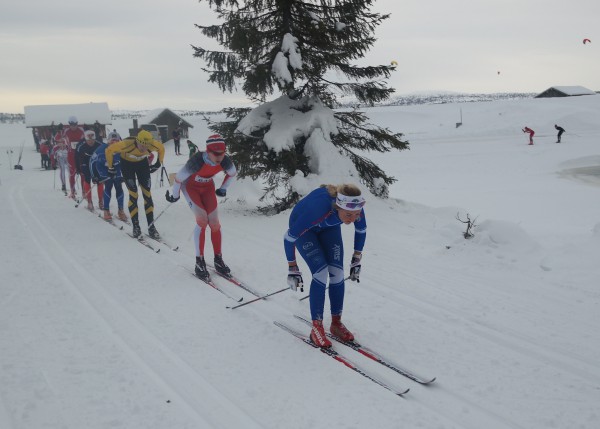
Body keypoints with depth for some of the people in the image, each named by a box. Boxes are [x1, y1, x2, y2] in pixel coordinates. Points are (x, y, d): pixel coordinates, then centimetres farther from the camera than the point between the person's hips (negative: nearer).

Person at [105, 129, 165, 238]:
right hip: (127, 164, -2)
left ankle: (151, 227, 0)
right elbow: (109, 150, -21)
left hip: (143, 164, 2)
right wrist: (110, 167, -12)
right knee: (133, 195, -11)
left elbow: (161, 148, -5)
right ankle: (135, 226, -1)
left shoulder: (153, 145, -31)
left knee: (147, 194, -4)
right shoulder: (127, 144, -38)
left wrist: (158, 163, 2)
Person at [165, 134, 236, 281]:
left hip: (207, 187, 4)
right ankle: (199, 262, -9)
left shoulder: (225, 162, -26)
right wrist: (174, 196, -9)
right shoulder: (196, 162, -40)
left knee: (214, 222, -3)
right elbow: (178, 178, -24)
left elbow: (232, 173, 0)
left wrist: (223, 189, 9)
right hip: (190, 187, -4)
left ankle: (218, 260, 11)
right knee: (202, 220, -18)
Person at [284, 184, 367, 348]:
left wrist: (356, 260, 0)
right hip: (303, 227, -4)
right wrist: (292, 268, -24)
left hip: (329, 227, 4)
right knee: (321, 273, -19)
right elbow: (289, 237, -32)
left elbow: (361, 230, -5)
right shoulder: (318, 208, -45)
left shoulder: (355, 208, -31)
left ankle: (336, 323, 8)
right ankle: (316, 328, -8)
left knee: (337, 273, -8)